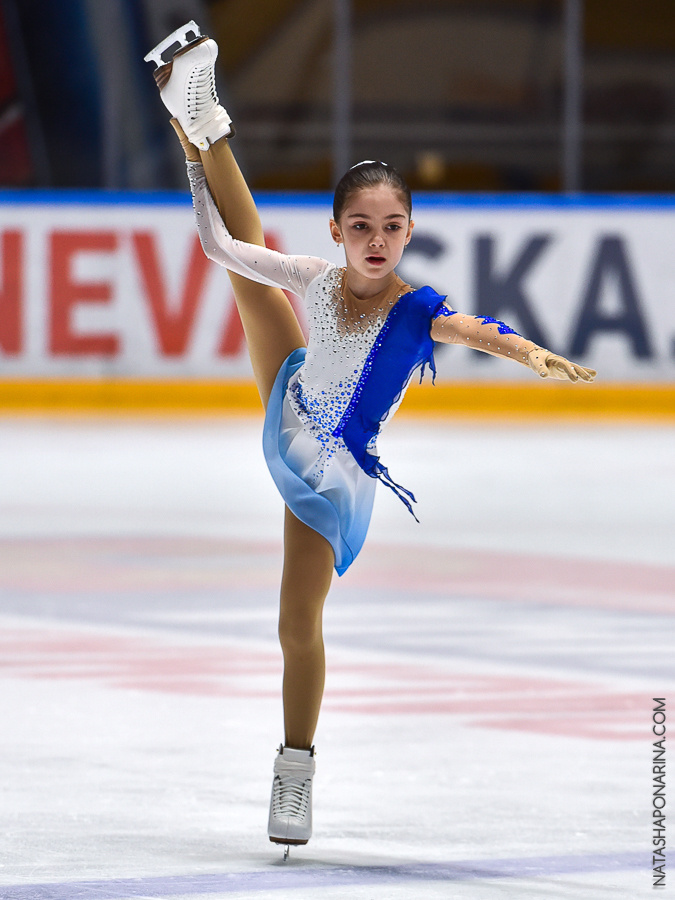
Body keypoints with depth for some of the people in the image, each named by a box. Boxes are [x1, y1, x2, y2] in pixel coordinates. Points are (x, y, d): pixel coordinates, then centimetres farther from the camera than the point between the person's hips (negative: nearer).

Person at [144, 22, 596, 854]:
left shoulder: (414, 311, -32)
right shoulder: (318, 280, -19)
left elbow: (482, 332, -52)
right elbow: (224, 246, -5)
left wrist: (535, 356, -71)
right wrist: (202, 155, -6)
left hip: (334, 480, -4)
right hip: (289, 421, 4)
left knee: (300, 624, -1)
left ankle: (296, 766, 17)